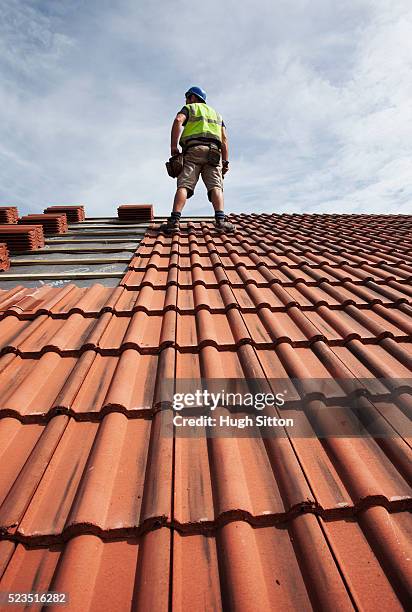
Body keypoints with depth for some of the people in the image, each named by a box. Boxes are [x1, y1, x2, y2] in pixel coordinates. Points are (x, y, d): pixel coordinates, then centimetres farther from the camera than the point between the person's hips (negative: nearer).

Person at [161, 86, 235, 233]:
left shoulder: (189, 108, 22)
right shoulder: (216, 114, 34)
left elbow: (178, 120, -2)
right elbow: (224, 139, 18)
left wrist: (173, 146, -5)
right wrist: (225, 162, 10)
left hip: (192, 150, -2)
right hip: (213, 153, 3)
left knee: (184, 185, -12)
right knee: (215, 186, -12)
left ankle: (174, 220, -28)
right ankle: (220, 220, -34)